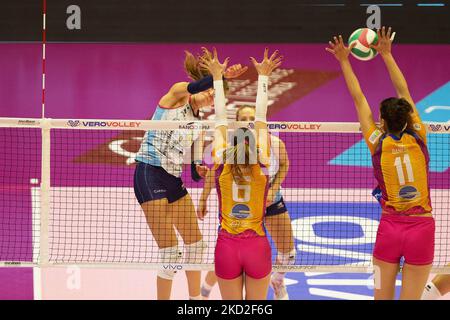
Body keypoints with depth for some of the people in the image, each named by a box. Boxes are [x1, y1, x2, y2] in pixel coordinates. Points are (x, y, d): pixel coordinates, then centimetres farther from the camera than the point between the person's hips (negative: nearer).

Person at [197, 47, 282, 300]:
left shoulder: (221, 164, -4)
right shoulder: (262, 165, -5)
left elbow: (221, 120, 5)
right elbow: (261, 118, 1)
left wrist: (218, 77, 12)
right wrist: (263, 76, 7)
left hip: (227, 247, 1)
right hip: (258, 246, -1)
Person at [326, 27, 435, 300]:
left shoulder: (378, 144, -5)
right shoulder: (418, 139, -3)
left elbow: (358, 99, 3)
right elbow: (404, 92, 5)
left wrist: (344, 60, 11)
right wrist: (387, 55, 12)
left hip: (390, 228, 0)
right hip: (422, 229, 0)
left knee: (383, 297, 10)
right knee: (411, 298, 3)